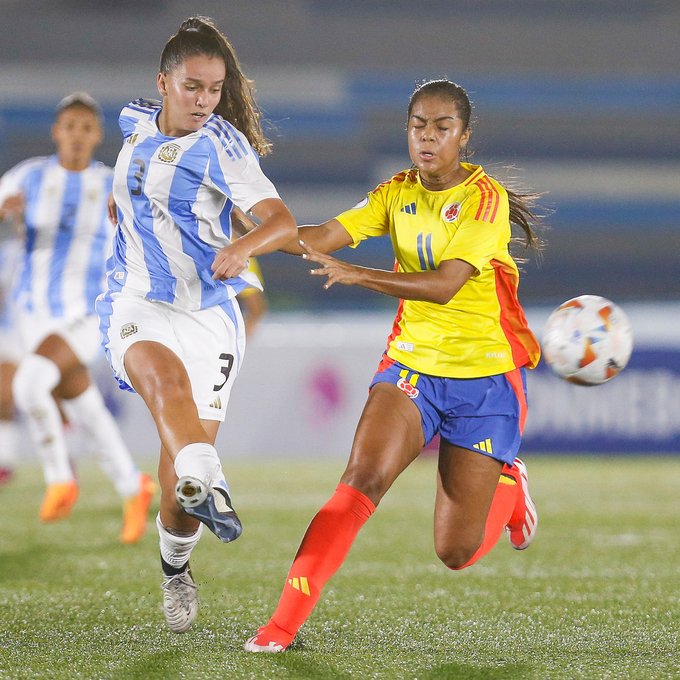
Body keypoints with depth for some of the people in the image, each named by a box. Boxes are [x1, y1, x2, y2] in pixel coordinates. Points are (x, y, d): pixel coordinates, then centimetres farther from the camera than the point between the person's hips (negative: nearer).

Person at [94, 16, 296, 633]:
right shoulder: (136, 125, 7)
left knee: (180, 462, -3)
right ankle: (205, 486, -58)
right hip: (138, 304, 2)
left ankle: (176, 566, 25)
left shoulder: (222, 147, -8)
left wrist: (243, 245, -41)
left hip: (209, 314, -2)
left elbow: (283, 221, -23)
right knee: (167, 376, -34)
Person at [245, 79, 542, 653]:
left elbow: (444, 284, -26)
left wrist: (353, 274, -37)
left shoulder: (486, 197, -14)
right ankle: (285, 623, -26)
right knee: (363, 478, -25)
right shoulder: (397, 193, 3)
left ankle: (508, 485, 35)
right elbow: (323, 237, -8)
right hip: (412, 363, 3)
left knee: (456, 552, 1)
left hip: (484, 378, -3)